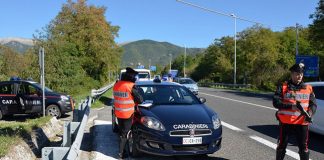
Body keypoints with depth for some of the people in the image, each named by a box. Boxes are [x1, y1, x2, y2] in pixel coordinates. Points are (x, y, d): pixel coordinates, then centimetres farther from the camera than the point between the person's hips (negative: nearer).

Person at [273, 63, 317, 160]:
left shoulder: (308, 88, 8)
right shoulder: (283, 87, -1)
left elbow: (313, 104, 7)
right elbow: (275, 102, -9)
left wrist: (310, 113, -14)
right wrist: (291, 106, -21)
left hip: (302, 123, 2)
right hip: (285, 122, -2)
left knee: (304, 147, 8)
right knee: (281, 146, 10)